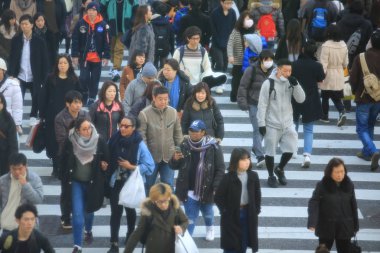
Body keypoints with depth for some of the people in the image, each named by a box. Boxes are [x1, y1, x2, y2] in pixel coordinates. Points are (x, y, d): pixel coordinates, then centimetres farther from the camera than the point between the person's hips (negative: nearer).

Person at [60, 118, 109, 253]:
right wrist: (66, 178, -1)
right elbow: (64, 160, -2)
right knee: (77, 214, -7)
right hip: (77, 182, -1)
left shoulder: (99, 141, -14)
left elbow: (106, 160, 0)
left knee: (89, 210, 21)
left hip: (92, 182, 1)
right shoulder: (70, 142, -13)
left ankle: (88, 231, 53)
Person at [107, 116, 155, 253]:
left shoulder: (140, 144, -16)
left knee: (130, 209, 21)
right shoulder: (114, 140, -7)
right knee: (116, 211, -3)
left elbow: (150, 166, -16)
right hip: (115, 182, 1)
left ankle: (130, 233, 45)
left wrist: (131, 167, -22)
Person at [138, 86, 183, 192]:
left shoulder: (173, 112, -3)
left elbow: (178, 134, 6)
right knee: (148, 185, 14)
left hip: (169, 157, 3)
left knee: (168, 186, 10)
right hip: (151, 157, -3)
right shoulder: (144, 114, -15)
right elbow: (141, 137, -14)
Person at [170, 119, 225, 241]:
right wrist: (175, 159, -18)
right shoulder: (184, 145, -4)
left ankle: (210, 228, 53)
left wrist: (216, 187, -18)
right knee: (190, 217, 4)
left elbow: (220, 169, -12)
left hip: (206, 190, -1)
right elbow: (175, 166, 4)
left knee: (207, 213, 25)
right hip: (189, 190, 1)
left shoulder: (213, 147, -15)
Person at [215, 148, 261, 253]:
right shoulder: (228, 178, -14)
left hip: (248, 214, 4)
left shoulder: (253, 176, -1)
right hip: (231, 216, -4)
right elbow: (218, 197, -10)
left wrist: (256, 210, 4)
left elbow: (257, 195, 10)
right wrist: (225, 212, -11)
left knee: (243, 244, 12)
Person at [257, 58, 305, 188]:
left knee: (290, 148, 1)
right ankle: (271, 176, 23)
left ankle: (280, 169, 27)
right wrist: (261, 123, -13)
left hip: (287, 123, 4)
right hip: (272, 124, -4)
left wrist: (296, 85, -16)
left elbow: (301, 99, -2)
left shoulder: (290, 82, 2)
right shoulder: (268, 83, -12)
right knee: (270, 151, 6)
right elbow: (262, 104, -10)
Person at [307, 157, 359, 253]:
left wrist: (355, 225, 8)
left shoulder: (349, 185, -3)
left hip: (344, 227, 2)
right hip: (326, 227, -2)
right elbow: (313, 203, -18)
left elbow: (353, 206, 5)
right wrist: (312, 223, -32)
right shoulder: (322, 185, -13)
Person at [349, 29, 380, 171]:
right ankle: (366, 152, 28)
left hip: (364, 98, -3)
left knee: (362, 128, 4)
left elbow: (353, 79, -11)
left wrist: (355, 91, 9)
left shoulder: (361, 58, -15)